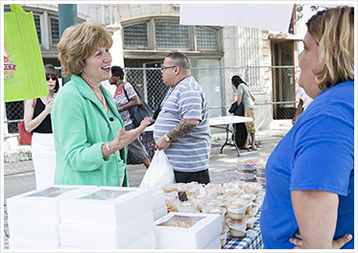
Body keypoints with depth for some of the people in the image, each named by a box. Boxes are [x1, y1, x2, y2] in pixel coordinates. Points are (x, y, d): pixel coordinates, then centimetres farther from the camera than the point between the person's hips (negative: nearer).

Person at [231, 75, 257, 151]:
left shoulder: (240, 86, -4)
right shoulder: (245, 86, 25)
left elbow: (239, 100, -10)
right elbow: (254, 99, 28)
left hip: (248, 109, -10)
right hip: (248, 108, 10)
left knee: (250, 126, -8)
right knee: (247, 127, 5)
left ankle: (253, 144, -6)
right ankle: (246, 144, 4)